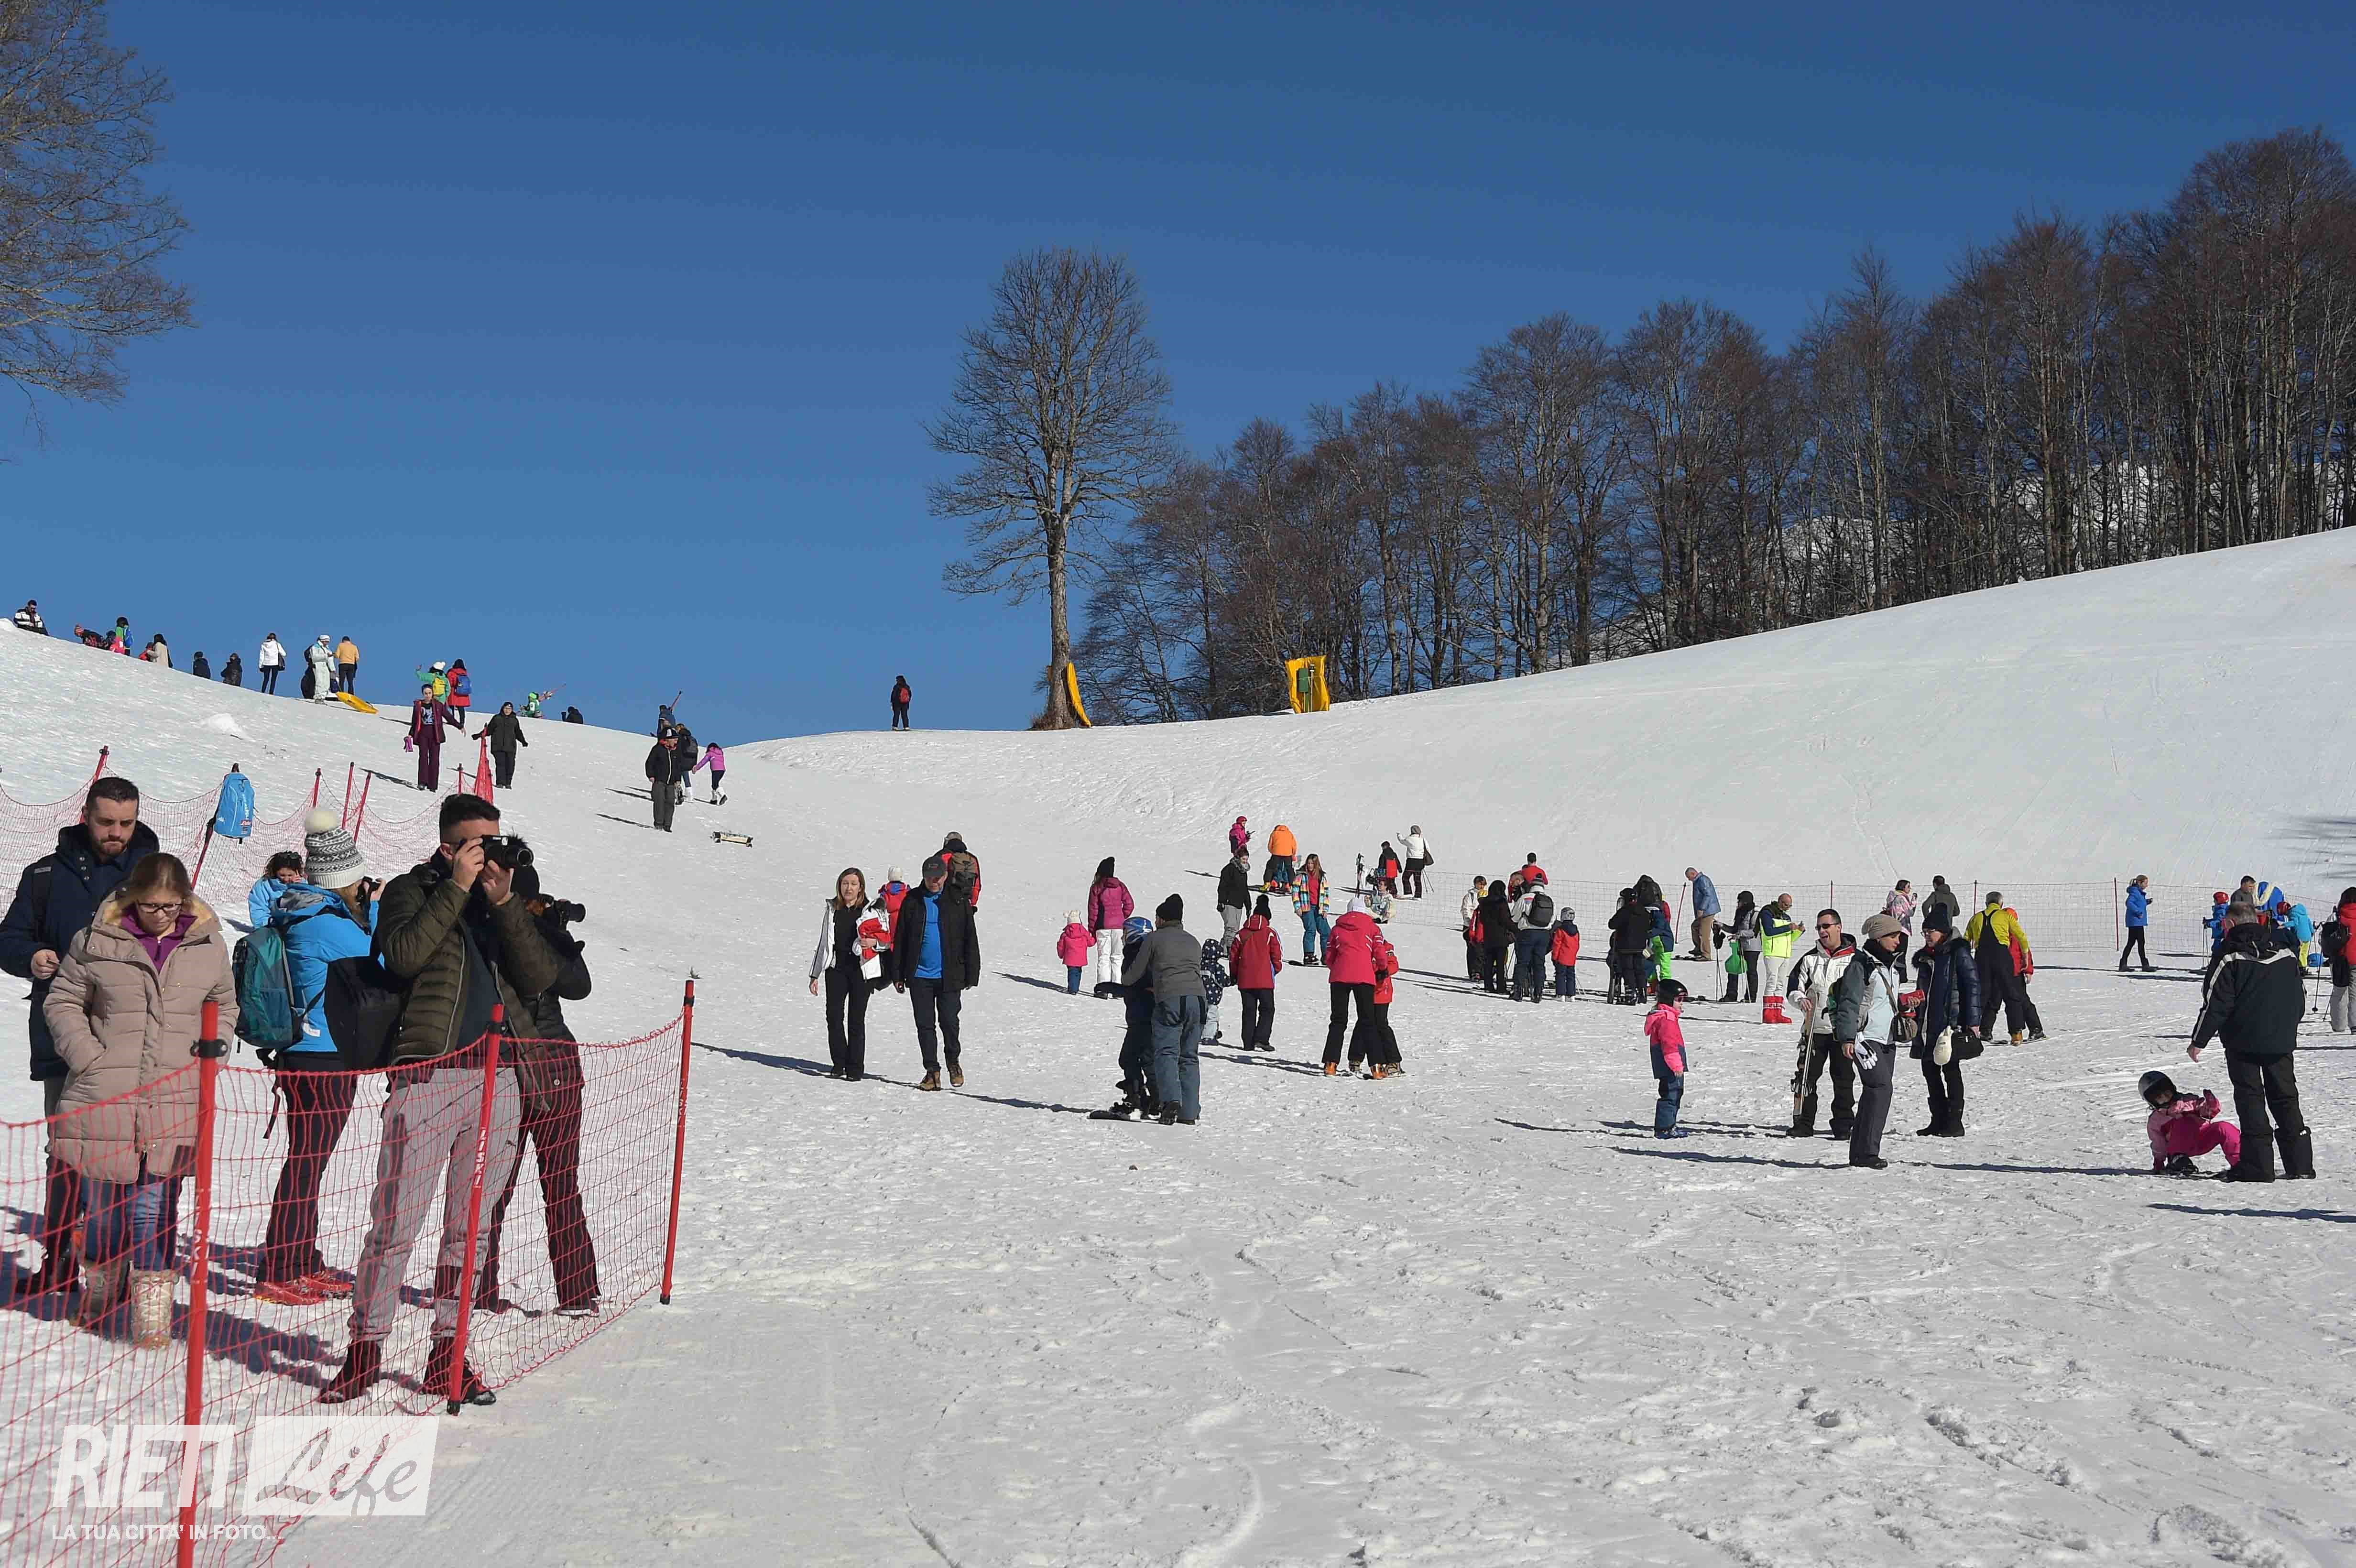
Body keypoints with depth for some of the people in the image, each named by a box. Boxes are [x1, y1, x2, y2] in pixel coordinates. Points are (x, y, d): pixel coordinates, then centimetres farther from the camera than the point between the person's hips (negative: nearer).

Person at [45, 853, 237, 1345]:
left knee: (154, 1206, -5)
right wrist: (87, 1056, -3)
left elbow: (225, 1007, 21)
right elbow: (62, 1002, 8)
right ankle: (100, 1291, 32)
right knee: (104, 1202, 9)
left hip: (174, 1102, 0)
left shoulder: (208, 947, 6)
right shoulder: (97, 942, 0)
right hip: (104, 1100, 0)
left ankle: (152, 1313, 0)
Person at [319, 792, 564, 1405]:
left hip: (497, 1079, 4)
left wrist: (505, 904, -6)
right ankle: (366, 1348, 6)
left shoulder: (509, 903, 16)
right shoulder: (411, 890, 6)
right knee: (397, 1223, -6)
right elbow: (403, 955, -14)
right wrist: (458, 888, -11)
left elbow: (541, 977, 3)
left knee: (471, 1226, 9)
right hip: (427, 1075, -4)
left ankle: (447, 1354, 17)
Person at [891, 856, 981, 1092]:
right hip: (919, 976, 2)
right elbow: (900, 939, 9)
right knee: (925, 1025, 4)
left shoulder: (958, 902, 2)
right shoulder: (912, 901, 5)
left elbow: (970, 941, 4)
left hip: (949, 976, -2)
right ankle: (932, 1071, 14)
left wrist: (972, 975, 0)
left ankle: (953, 1062, 21)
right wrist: (898, 974, 5)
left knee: (949, 1022, -4)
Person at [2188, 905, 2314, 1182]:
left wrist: (2199, 1041, -6)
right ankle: (2300, 1163, 11)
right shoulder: (2286, 952, 9)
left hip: (2244, 1042, -5)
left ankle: (2257, 1165, -5)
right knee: (2286, 1099, 12)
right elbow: (2301, 997, 16)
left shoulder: (2229, 956, -9)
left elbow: (2216, 1003, -12)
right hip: (2283, 1042, 5)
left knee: (2250, 1099, 0)